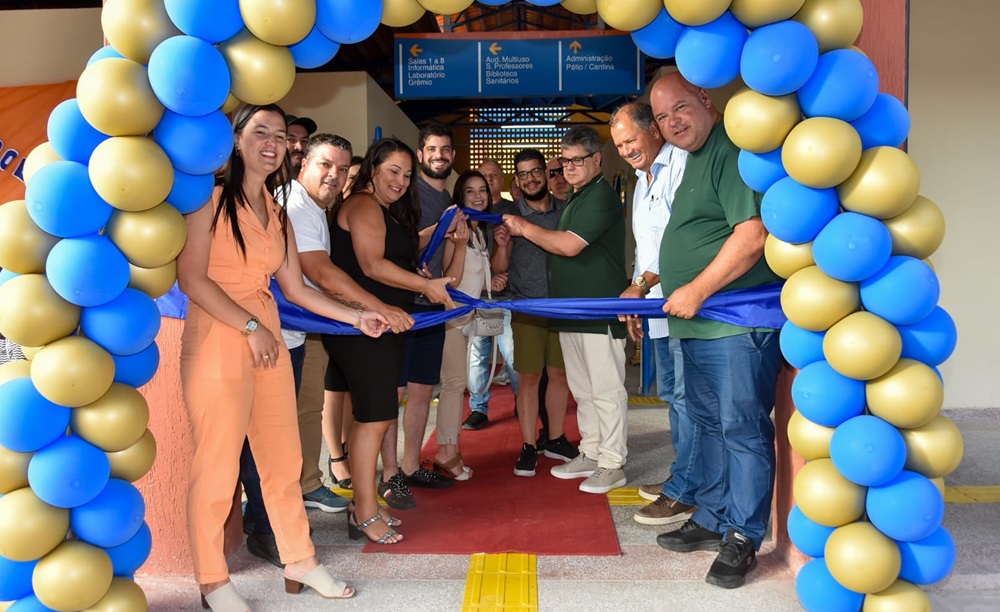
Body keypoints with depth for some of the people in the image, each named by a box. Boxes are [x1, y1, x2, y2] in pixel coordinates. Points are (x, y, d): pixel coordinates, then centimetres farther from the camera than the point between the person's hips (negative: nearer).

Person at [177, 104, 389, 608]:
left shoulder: (277, 213, 15)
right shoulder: (211, 199, -5)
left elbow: (295, 288, 13)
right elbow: (192, 279, -13)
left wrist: (357, 318, 8)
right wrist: (251, 328, -15)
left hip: (268, 341, 7)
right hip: (218, 341, -7)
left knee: (283, 458, 13)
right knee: (217, 467, 2)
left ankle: (299, 561, 27)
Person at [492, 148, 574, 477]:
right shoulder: (507, 214, 1)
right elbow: (500, 267, -1)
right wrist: (502, 246, -20)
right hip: (527, 309, -2)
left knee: (559, 374, 8)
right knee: (529, 377, -1)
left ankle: (554, 438, 22)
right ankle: (529, 446, 9)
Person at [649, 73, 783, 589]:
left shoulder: (733, 150, -13)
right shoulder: (693, 159, 18)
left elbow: (753, 234, -23)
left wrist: (698, 290, -18)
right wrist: (647, 288, 23)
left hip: (737, 322, -10)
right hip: (698, 323, 10)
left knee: (742, 428, 0)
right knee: (710, 423, 17)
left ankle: (742, 537, 12)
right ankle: (712, 520, 31)